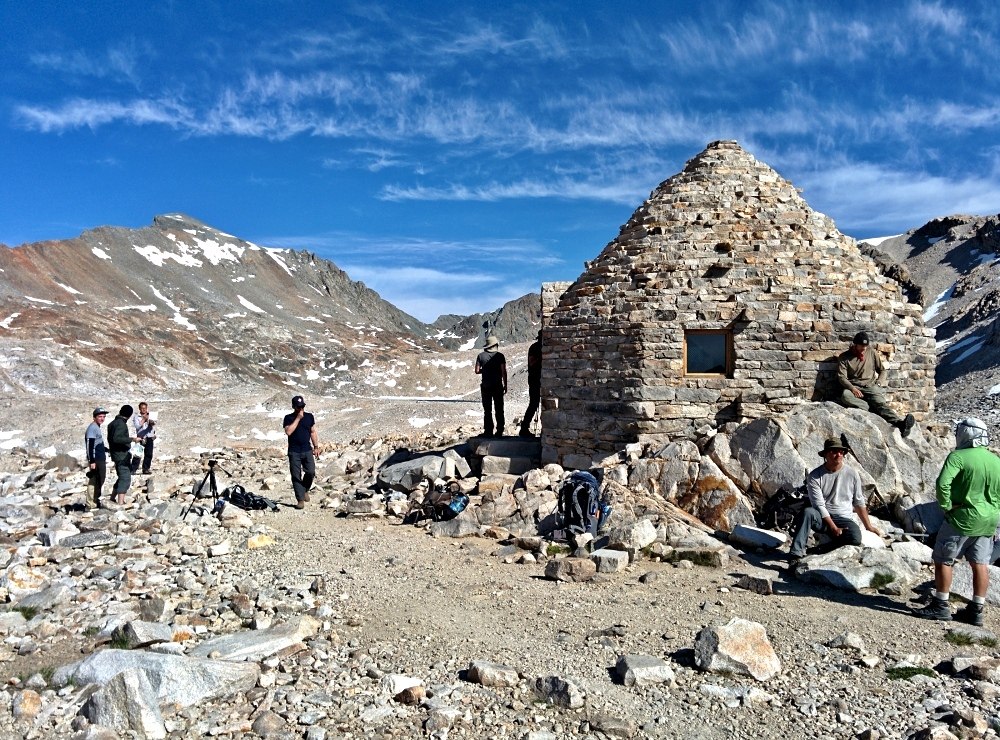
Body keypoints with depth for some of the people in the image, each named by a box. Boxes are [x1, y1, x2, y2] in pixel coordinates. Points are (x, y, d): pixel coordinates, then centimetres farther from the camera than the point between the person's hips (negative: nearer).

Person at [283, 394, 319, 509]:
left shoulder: (309, 417, 9)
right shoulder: (288, 418, -1)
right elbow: (288, 431, -16)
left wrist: (316, 446, 10)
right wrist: (298, 418, -16)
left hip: (307, 450, 2)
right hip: (294, 452, -2)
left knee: (311, 472, -8)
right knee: (296, 476, -1)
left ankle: (305, 490, 19)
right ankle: (300, 499, 5)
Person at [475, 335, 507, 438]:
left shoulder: (481, 356, -2)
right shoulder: (500, 356, -6)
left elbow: (477, 371, -2)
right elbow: (504, 372, -7)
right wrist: (505, 385, 0)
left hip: (486, 386, 1)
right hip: (498, 386, -1)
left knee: (487, 410, 7)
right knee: (499, 410, 7)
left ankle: (488, 431, 6)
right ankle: (499, 431, 7)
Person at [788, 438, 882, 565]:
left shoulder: (852, 474, 3)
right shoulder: (815, 476, -6)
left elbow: (859, 502, 12)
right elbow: (819, 505, -12)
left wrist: (868, 526, 11)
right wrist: (834, 528, -18)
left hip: (844, 519, 2)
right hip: (822, 519, -1)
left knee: (855, 538, -32)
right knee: (808, 512, -36)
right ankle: (796, 555, -39)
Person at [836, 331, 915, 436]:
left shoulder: (872, 352, 11)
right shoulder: (844, 357, 3)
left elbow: (882, 370, 18)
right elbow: (842, 377, -5)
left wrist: (878, 384, -1)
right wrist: (853, 389, -22)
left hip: (871, 387, 1)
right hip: (854, 387, -1)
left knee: (880, 403, -31)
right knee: (845, 395, -38)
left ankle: (900, 422, -55)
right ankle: (875, 409, -39)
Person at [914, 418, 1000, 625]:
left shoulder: (958, 457, -15)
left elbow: (942, 483, -28)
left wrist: (947, 506, -14)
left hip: (963, 519, -7)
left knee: (943, 560, 3)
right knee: (980, 564, 12)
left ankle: (940, 606, 7)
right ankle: (976, 611, 18)